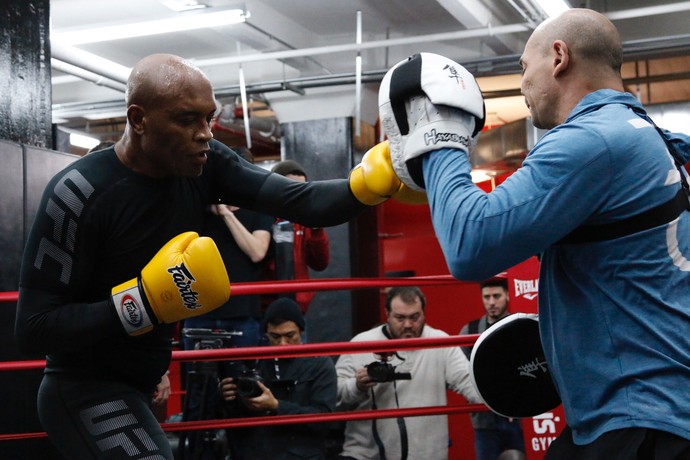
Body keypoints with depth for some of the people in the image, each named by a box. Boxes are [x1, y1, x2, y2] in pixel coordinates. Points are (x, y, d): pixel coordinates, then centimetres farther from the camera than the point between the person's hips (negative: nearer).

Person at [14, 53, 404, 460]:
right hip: (86, 392, -7)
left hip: (137, 391, 7)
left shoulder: (204, 162, -7)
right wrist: (145, 299, -31)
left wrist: (367, 184, -36)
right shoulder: (80, 192, -23)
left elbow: (300, 202, -17)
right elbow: (33, 328, -23)